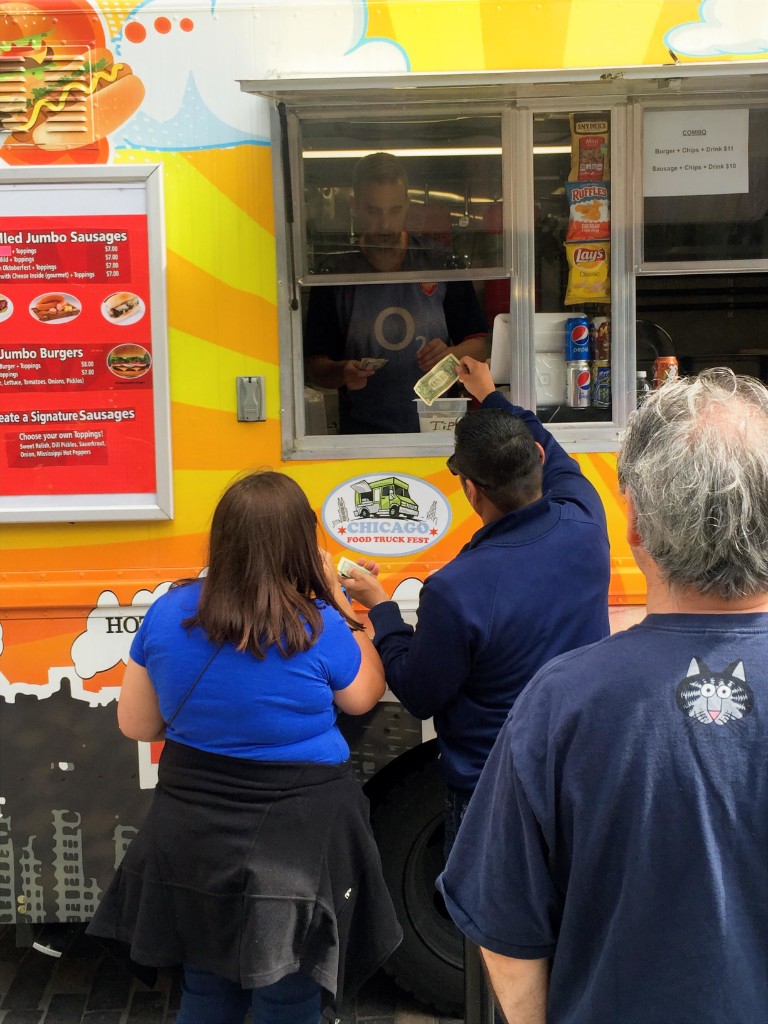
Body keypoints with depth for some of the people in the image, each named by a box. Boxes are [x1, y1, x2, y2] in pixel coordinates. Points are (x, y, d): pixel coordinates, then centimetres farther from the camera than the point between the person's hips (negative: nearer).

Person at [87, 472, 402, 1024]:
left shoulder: (168, 613, -7)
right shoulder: (320, 628, -18)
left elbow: (136, 724, 3)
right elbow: (366, 695, 2)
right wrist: (335, 596, 2)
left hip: (192, 844, 4)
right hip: (298, 846, -4)